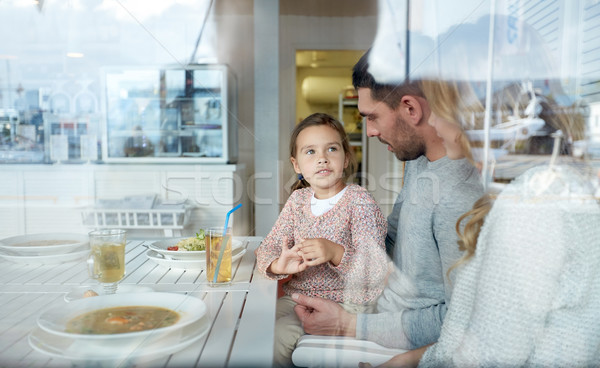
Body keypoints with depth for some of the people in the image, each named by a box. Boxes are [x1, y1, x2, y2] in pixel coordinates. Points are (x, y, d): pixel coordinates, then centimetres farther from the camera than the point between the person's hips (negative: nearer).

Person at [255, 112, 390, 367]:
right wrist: (278, 265, -21)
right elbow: (268, 248, 3)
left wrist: (336, 253, -35)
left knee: (277, 335, -23)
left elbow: (376, 271, -17)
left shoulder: (360, 202, -10)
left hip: (344, 303, -5)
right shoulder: (298, 200, 7)